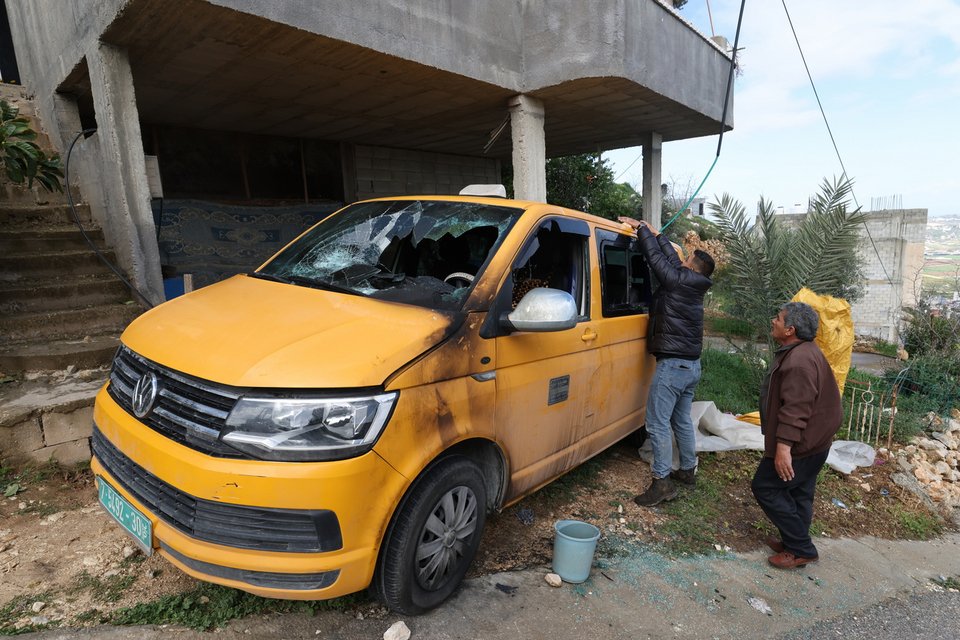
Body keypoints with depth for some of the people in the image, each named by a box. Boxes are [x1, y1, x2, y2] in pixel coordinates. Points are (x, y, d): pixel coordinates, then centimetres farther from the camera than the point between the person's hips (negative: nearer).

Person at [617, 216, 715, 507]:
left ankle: (663, 482, -1)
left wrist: (640, 228, 6)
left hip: (672, 365, -9)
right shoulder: (693, 286, 11)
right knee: (682, 420, 20)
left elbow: (657, 257, -7)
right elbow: (671, 258, 20)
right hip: (691, 365, 10)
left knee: (658, 423, -5)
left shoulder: (677, 281, -13)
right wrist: (655, 233, 29)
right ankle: (688, 470, 32)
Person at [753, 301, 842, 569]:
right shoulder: (803, 352, 10)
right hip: (813, 442, 11)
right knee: (798, 493, 19)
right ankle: (795, 543, 32)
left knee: (766, 488, -2)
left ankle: (801, 549, 8)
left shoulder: (799, 360, -26)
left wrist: (784, 446, -31)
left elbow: (796, 408, -31)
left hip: (801, 443, -11)